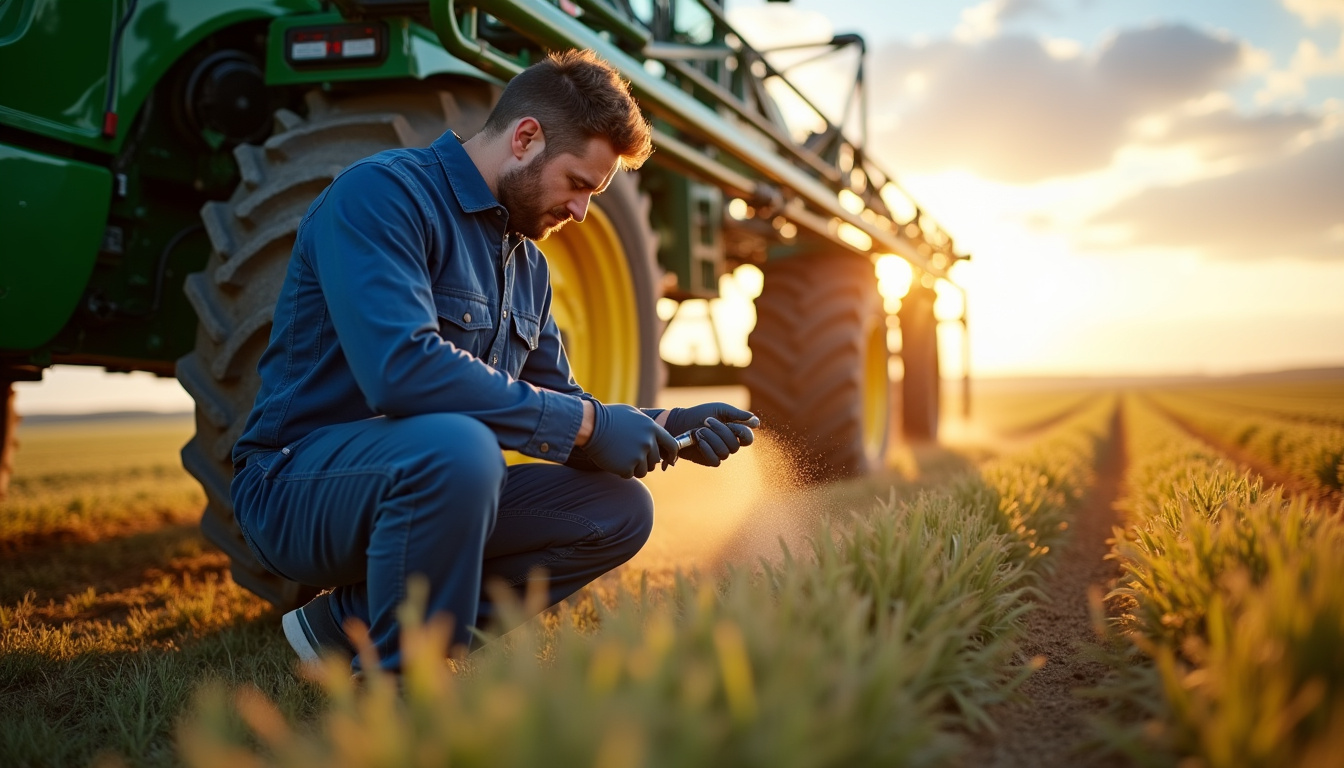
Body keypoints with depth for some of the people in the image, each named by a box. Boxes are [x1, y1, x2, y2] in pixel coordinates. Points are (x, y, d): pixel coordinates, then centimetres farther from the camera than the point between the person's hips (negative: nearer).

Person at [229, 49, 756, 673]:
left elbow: (554, 400, 16)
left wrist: (662, 428, -3)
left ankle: (350, 623, -4)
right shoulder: (382, 194, -15)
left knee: (619, 510, -4)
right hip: (296, 490, -8)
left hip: (427, 480, 9)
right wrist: (583, 422, -26)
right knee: (456, 447, -37)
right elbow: (401, 368, -30)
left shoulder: (528, 264, 13)